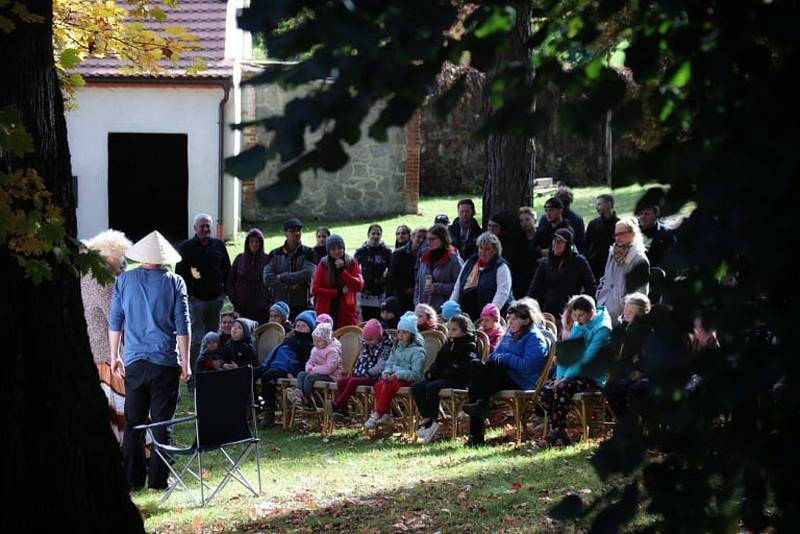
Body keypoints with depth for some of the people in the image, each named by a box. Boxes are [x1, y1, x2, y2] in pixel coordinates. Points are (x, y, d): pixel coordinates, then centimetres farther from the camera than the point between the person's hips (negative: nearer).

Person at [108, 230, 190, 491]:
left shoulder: (124, 280, 3)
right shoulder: (174, 282, -2)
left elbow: (114, 321, 6)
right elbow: (182, 326, -2)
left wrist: (114, 356, 15)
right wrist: (185, 362, 2)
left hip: (134, 361, 2)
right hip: (165, 361, -2)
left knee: (133, 422, 9)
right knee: (162, 423, 3)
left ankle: (133, 479, 8)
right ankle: (158, 479, 3)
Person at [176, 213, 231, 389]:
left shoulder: (218, 245, 10)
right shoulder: (186, 247, -2)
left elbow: (227, 269, 18)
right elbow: (180, 273, -2)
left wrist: (224, 290, 11)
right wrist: (186, 293, -9)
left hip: (215, 299, 5)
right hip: (196, 299, -5)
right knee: (196, 340, -9)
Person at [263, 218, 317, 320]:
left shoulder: (308, 253, 6)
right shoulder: (275, 254, 11)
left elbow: (308, 274, -11)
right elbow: (267, 279, -1)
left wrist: (282, 277, -7)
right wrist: (289, 287, -12)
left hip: (302, 307, -1)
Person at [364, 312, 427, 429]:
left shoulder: (417, 351, -8)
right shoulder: (397, 347, 17)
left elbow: (415, 374, -14)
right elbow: (389, 363, 21)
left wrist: (397, 375, -21)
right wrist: (386, 372, -2)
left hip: (408, 380, -7)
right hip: (394, 377, 7)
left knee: (388, 386, -32)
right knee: (378, 385, -22)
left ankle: (377, 415, -25)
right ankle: (386, 415, -22)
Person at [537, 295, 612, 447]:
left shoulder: (602, 329, -11)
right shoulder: (578, 327, 14)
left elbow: (588, 357, -20)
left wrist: (567, 377, -23)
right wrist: (560, 376, -4)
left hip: (593, 377, -8)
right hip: (574, 374, 8)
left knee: (562, 388, -32)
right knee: (545, 390, -15)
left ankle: (556, 433, -25)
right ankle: (559, 434, -13)